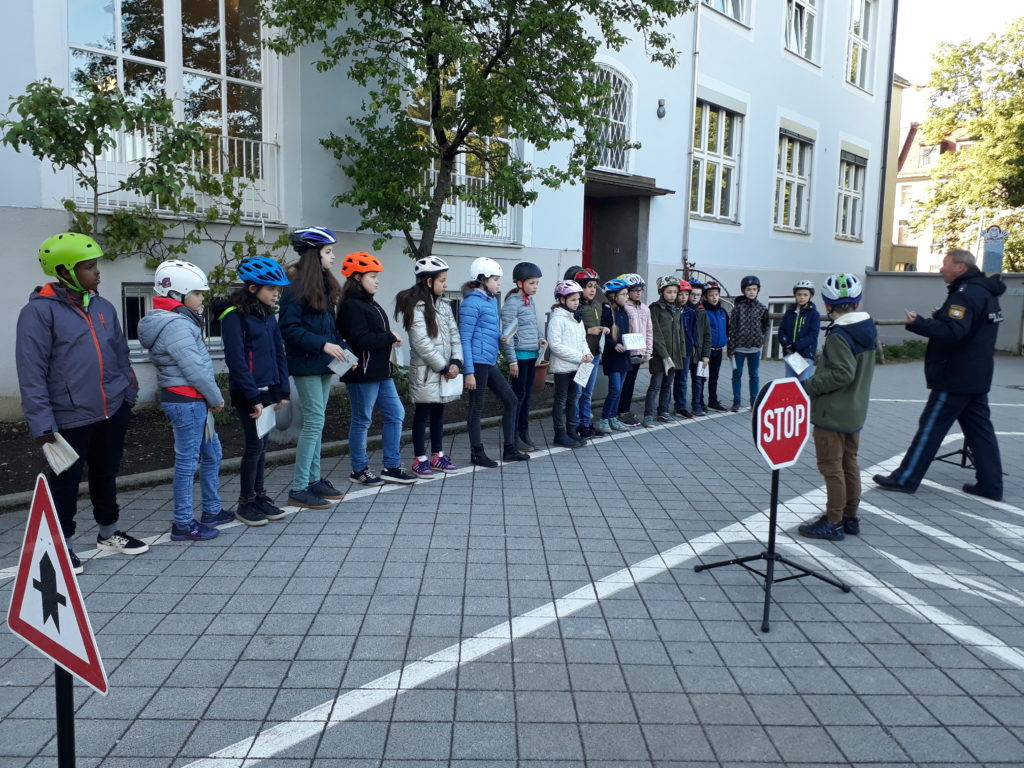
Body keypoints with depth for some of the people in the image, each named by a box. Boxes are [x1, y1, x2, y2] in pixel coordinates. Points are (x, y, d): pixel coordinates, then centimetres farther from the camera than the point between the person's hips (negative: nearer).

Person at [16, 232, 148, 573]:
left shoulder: (103, 307, 7)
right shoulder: (39, 311, -12)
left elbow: (120, 354, 16)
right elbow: (31, 373, -14)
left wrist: (129, 393, 13)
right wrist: (42, 423, -16)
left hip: (113, 410, 6)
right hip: (70, 416, -5)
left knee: (106, 475, 19)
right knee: (66, 481, 9)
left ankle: (109, 533, 35)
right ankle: (63, 545, 26)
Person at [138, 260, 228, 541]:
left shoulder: (178, 321, 14)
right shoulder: (176, 325, -18)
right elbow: (195, 369, -20)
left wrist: (211, 398, 7)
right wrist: (217, 399, -7)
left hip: (194, 401, 10)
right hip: (186, 401, -10)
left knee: (212, 455, 18)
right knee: (187, 462, -1)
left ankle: (212, 511, 30)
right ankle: (183, 524, 10)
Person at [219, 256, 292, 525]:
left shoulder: (268, 315, 11)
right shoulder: (234, 315, -12)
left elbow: (279, 353, 13)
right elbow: (236, 360, -17)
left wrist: (282, 390, 8)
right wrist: (254, 397, -18)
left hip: (268, 389, 7)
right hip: (247, 393, -7)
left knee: (262, 444, 12)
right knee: (255, 444, -4)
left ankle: (259, 496, 23)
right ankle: (245, 503, 9)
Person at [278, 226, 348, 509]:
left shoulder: (325, 284, 14)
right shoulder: (296, 286, -12)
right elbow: (289, 328, -17)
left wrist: (341, 349, 4)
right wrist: (323, 345, -23)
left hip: (324, 363, 9)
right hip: (306, 363, -8)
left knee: (316, 421, 13)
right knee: (315, 421, -8)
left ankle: (314, 479, 23)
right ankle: (298, 489, -1)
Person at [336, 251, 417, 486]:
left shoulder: (371, 303, 16)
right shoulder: (351, 305, -14)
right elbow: (360, 339, -23)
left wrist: (390, 339, -2)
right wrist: (390, 337, -13)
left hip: (381, 371, 10)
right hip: (362, 373, -10)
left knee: (396, 414, 10)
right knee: (362, 421, 2)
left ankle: (392, 467, 18)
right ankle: (359, 470, 16)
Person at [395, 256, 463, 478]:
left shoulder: (444, 305, 11)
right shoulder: (417, 307, -12)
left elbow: (454, 334, 8)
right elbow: (421, 343, -18)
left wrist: (456, 362, -6)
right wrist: (444, 367, -14)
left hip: (446, 370, 7)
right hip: (426, 371, -7)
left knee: (438, 412, 15)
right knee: (422, 414, 2)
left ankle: (438, 455, 25)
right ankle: (420, 460, 10)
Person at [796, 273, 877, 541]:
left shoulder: (838, 334, -21)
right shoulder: (869, 329, 5)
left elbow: (842, 374, -27)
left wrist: (808, 385, -18)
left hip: (832, 413, -9)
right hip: (855, 410, 9)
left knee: (831, 466, 0)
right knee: (849, 463, 17)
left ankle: (833, 523, 7)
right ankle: (850, 517, 27)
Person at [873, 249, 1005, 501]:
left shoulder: (966, 294, -17)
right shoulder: (985, 292, 15)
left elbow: (953, 332, -29)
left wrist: (919, 323, -33)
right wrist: (941, 317, 10)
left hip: (954, 378, -10)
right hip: (976, 377, 10)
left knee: (930, 428, -4)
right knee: (979, 429, 12)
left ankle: (905, 479, 3)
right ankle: (990, 485, 16)